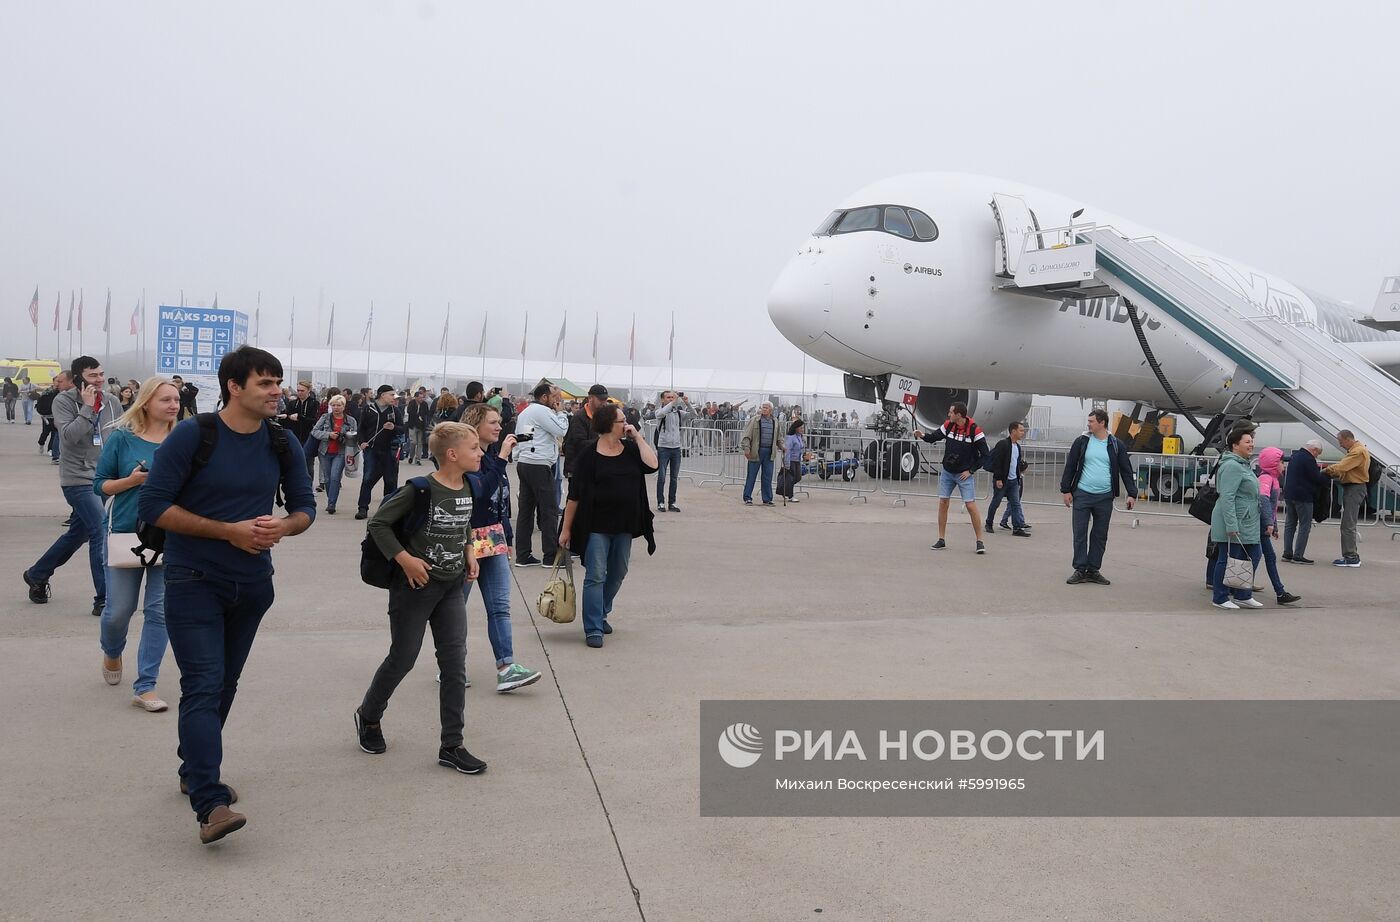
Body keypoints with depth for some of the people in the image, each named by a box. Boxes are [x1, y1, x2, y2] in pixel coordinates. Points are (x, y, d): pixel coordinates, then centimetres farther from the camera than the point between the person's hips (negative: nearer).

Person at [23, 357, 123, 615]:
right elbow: (69, 435, -23)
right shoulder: (63, 401, -9)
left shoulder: (111, 402, 3)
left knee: (78, 533, 18)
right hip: (78, 479, -6)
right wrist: (87, 407, -24)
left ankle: (37, 574, 41)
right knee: (102, 531, -14)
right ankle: (104, 600, -10)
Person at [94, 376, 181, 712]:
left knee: (159, 611, 0)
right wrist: (132, 480, -16)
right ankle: (112, 653, 42)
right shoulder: (122, 438, -4)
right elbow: (99, 485, 0)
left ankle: (145, 687, 9)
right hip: (127, 534, -1)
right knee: (119, 610, 7)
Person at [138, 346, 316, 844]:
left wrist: (283, 527, -16)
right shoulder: (192, 436, -13)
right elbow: (153, 505, -14)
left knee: (224, 686, 16)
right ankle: (210, 804, -15)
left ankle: (194, 772, 34)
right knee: (204, 687, -13)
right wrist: (227, 530, -21)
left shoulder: (283, 444, 0)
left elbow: (305, 506, 8)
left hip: (252, 584, 5)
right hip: (194, 582, -5)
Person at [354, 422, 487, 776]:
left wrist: (469, 552, 8)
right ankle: (368, 716, 36)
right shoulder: (421, 490, -20)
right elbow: (378, 524, -15)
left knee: (455, 664, 2)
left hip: (451, 587, 6)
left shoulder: (468, 488, 1)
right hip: (415, 586, -6)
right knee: (402, 659, 8)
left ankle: (452, 746, 10)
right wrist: (404, 559, -20)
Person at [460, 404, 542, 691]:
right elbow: (482, 491, -28)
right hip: (467, 539, -7)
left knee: (500, 605, 0)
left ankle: (506, 668, -3)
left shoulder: (493, 454, 10)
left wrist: (507, 538, 18)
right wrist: (501, 458, -26)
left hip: (494, 538, 7)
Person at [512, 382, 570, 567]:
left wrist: (517, 458, 16)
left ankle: (523, 555, 9)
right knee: (549, 510, -4)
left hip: (523, 463, 10)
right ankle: (551, 555, -3)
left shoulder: (524, 412, 20)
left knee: (526, 509, 8)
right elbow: (561, 430, -14)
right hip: (539, 466, -10)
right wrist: (559, 411, -1)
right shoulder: (543, 411, -10)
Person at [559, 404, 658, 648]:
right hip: (597, 526, -5)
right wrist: (566, 528, -6)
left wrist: (638, 438, -7)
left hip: (624, 526, 5)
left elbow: (652, 465, -12)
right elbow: (574, 495, -6)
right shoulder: (589, 455, -8)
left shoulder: (630, 449, 5)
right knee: (596, 576, -4)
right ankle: (593, 629, 0)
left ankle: (601, 615, 34)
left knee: (617, 575, 15)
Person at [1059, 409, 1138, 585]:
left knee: (1100, 536, 7)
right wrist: (1066, 490, -2)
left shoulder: (1116, 445, 2)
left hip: (1104, 498, 1)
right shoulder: (1081, 442, 1)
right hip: (1082, 495, -1)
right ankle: (1080, 570, 6)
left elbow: (1126, 470, 4)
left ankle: (1093, 570, 16)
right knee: (1080, 534, -1)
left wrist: (1132, 493, -5)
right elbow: (1070, 467, 3)